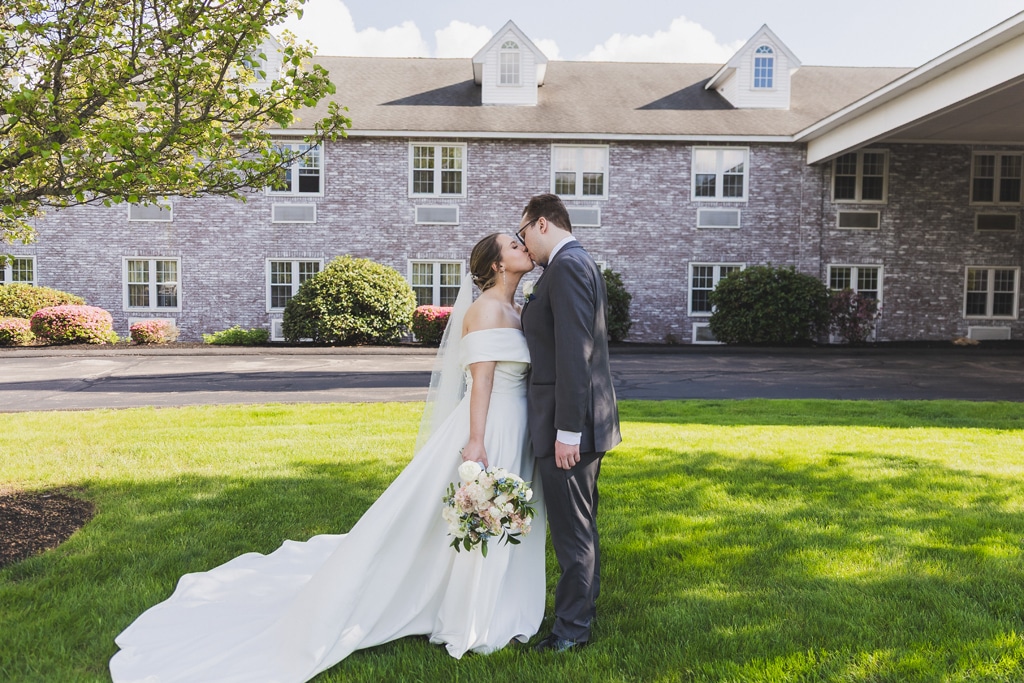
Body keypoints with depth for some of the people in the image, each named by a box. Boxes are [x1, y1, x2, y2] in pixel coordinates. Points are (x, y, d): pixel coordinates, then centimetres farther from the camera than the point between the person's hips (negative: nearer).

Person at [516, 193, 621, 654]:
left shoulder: (566, 267, -17)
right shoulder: (581, 263, 16)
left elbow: (574, 354, -24)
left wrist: (567, 430, -23)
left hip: (569, 423, -10)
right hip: (586, 418, 10)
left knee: (572, 531, 3)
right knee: (581, 525, 21)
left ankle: (572, 629, 17)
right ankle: (582, 605, 36)